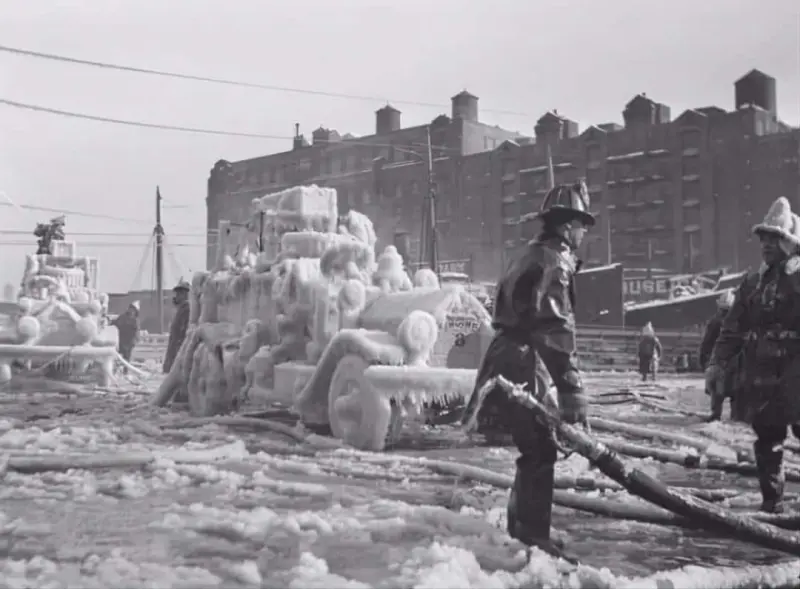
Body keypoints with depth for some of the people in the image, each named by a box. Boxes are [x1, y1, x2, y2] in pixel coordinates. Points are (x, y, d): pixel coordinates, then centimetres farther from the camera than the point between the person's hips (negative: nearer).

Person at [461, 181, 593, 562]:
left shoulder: (535, 255, 19)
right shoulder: (555, 260, -14)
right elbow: (556, 332, -23)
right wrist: (573, 394, -25)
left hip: (512, 363, 10)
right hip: (523, 368, -10)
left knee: (535, 450, 18)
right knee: (540, 453, -7)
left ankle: (521, 531, 29)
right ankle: (533, 539, -5)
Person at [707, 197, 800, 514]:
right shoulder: (752, 282, 12)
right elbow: (733, 326, 13)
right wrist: (718, 362, 7)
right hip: (759, 374, 6)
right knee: (766, 440, 11)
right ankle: (771, 501, 21)